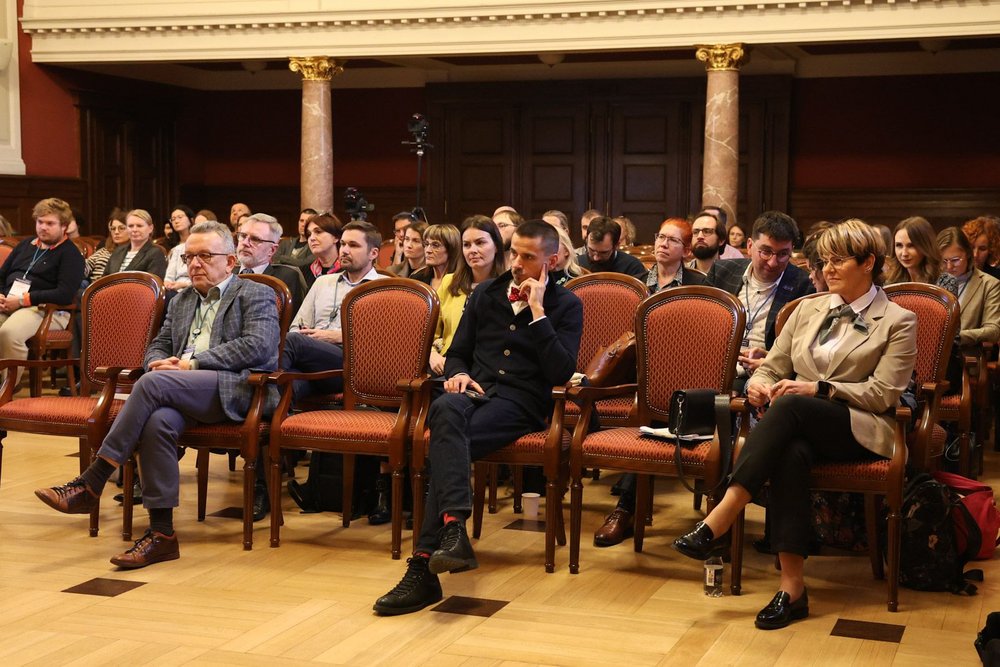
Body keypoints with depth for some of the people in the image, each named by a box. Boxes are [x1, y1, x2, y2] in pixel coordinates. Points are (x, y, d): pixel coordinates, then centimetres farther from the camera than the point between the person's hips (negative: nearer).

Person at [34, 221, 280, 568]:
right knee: (158, 421, -32)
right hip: (180, 394, 5)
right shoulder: (181, 301, 30)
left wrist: (193, 363, -12)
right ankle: (161, 533, -30)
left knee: (153, 383, -31)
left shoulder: (256, 295, 8)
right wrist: (160, 362, 1)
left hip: (234, 389, -5)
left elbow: (259, 346, -8)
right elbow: (158, 346, 29)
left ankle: (90, 484, -26)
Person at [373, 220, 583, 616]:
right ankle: (453, 529, -51)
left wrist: (537, 313, -10)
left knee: (446, 442, -33)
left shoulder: (566, 306, 6)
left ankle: (424, 565, -38)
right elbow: (457, 353, 25)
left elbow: (561, 373, -8)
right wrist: (458, 374, 1)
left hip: (521, 404, -3)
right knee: (446, 408, -37)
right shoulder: (486, 294, 20)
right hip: (476, 391, 4)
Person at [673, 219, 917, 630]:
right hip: (802, 427, 3)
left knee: (791, 406, -36)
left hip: (860, 431, -3)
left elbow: (883, 393, -5)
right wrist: (758, 383, -6)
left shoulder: (898, 322, 6)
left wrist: (820, 389, -16)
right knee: (790, 452, -36)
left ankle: (718, 522, -42)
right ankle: (792, 586, -41)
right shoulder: (808, 310, 21)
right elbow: (774, 366, 19)